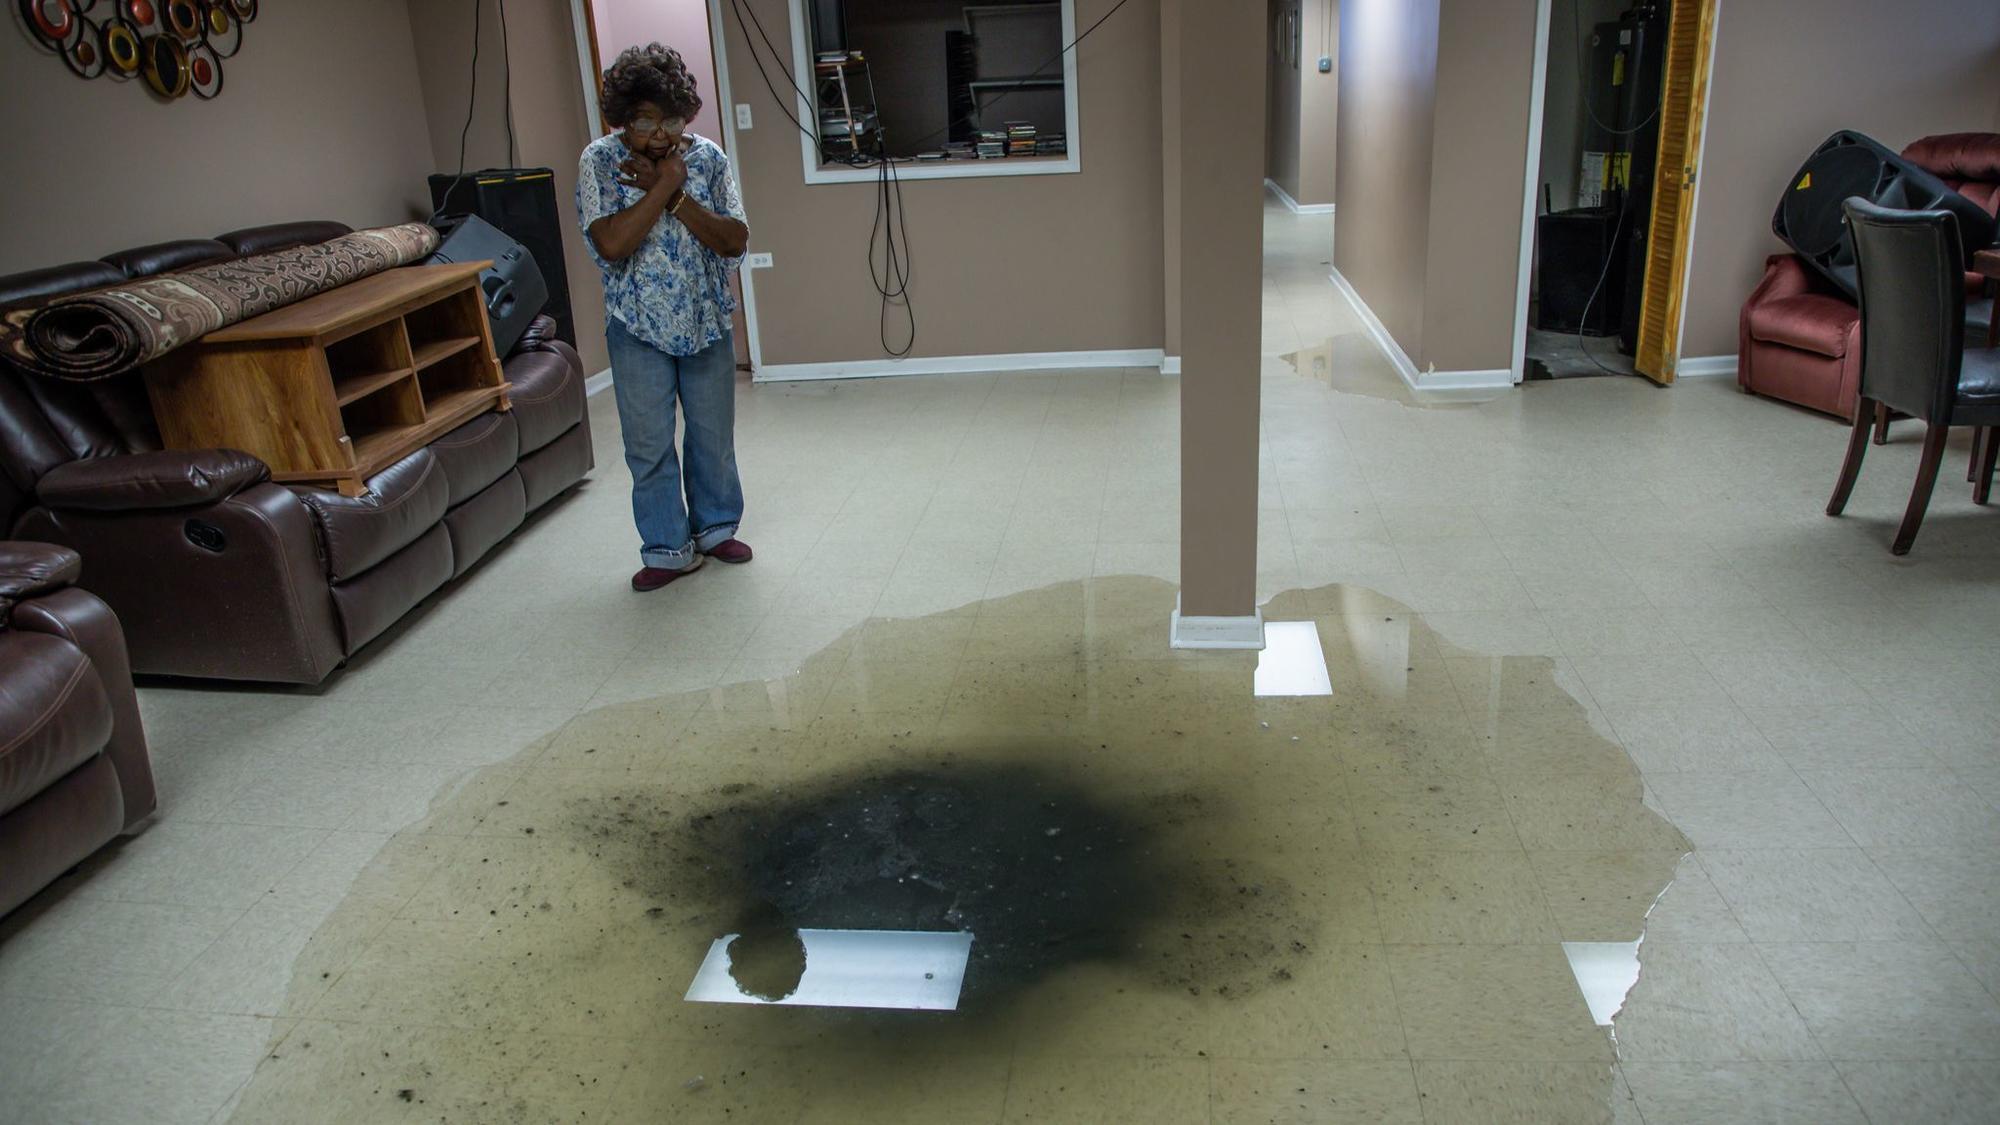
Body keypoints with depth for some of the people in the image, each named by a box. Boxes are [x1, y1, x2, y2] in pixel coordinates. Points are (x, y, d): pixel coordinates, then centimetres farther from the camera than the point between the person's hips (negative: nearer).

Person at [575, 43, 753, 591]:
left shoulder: (707, 157, -5)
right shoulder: (599, 161, -11)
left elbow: (736, 241, -11)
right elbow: (612, 244, -23)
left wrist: (674, 196, -21)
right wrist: (666, 183, -22)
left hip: (706, 322, 2)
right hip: (638, 328, -2)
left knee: (714, 437, 14)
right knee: (649, 446, 5)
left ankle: (715, 528, 33)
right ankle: (668, 548, 20)